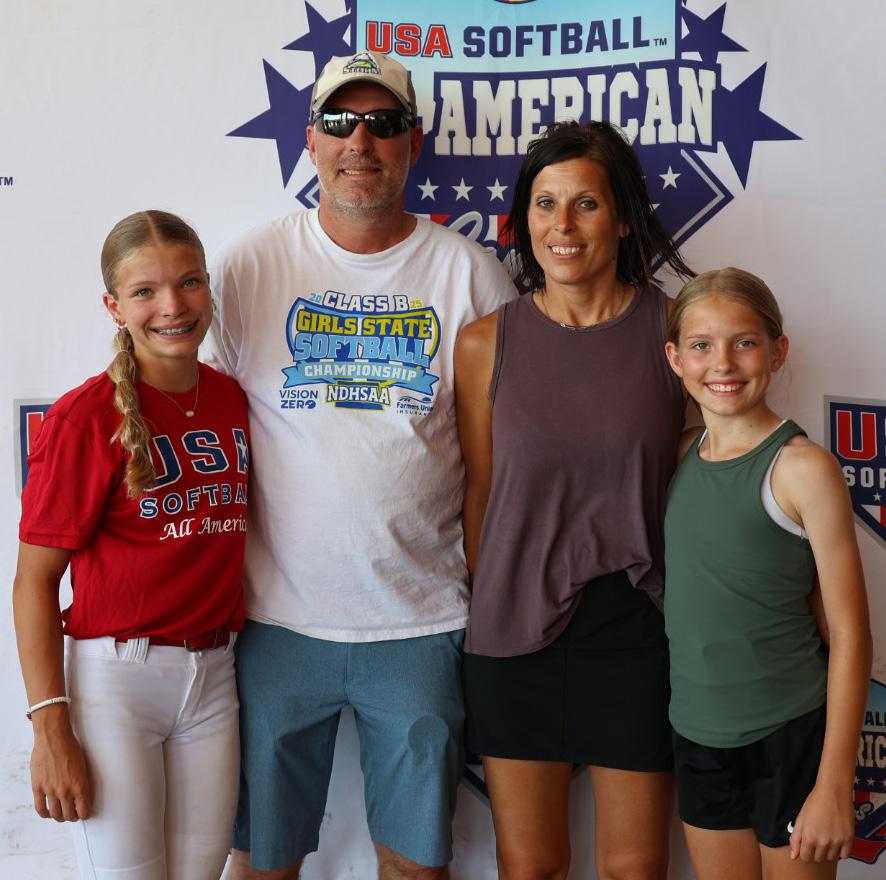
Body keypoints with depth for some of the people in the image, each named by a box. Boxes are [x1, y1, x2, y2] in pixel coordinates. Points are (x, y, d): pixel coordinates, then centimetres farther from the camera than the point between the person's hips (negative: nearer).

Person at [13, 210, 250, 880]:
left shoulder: (234, 400, 5)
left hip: (215, 673, 5)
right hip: (115, 674, -5)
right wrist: (51, 727, -14)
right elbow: (35, 578, -10)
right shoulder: (85, 418, -12)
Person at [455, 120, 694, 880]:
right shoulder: (486, 344, -2)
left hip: (638, 633, 0)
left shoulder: (677, 329, -4)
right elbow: (480, 491, 5)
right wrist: (491, 603, 7)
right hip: (517, 635, 1)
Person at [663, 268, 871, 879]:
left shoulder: (803, 468, -14)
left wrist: (835, 783, -14)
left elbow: (850, 633, -13)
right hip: (699, 732, 5)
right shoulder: (684, 454, 3)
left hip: (788, 735, -5)